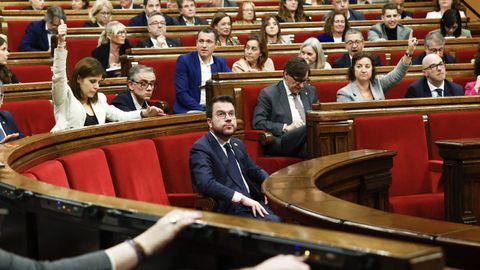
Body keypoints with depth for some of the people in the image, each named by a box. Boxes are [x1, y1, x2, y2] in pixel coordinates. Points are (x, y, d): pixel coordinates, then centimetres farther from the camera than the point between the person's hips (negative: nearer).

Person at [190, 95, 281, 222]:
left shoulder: (238, 145, 17)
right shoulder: (200, 149, -8)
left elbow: (254, 170, 30)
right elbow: (205, 183, -24)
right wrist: (241, 198, -27)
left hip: (252, 201, 8)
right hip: (228, 210, -8)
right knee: (273, 222, -28)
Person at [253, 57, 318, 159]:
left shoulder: (310, 91, 22)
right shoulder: (268, 94, 5)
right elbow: (258, 123, -2)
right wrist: (286, 127, -14)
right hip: (280, 142, -5)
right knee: (308, 129, -37)